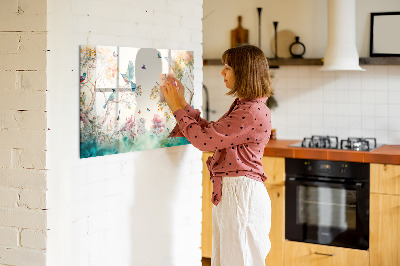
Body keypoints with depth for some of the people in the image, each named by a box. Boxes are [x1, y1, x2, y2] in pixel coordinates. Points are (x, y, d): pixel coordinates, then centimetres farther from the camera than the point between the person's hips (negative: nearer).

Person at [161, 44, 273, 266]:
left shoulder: (253, 112, -20)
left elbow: (204, 139, -19)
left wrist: (178, 108, -7)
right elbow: (211, 132, 17)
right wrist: (182, 104, 14)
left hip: (241, 193, -10)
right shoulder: (242, 106, 14)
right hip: (228, 192, 10)